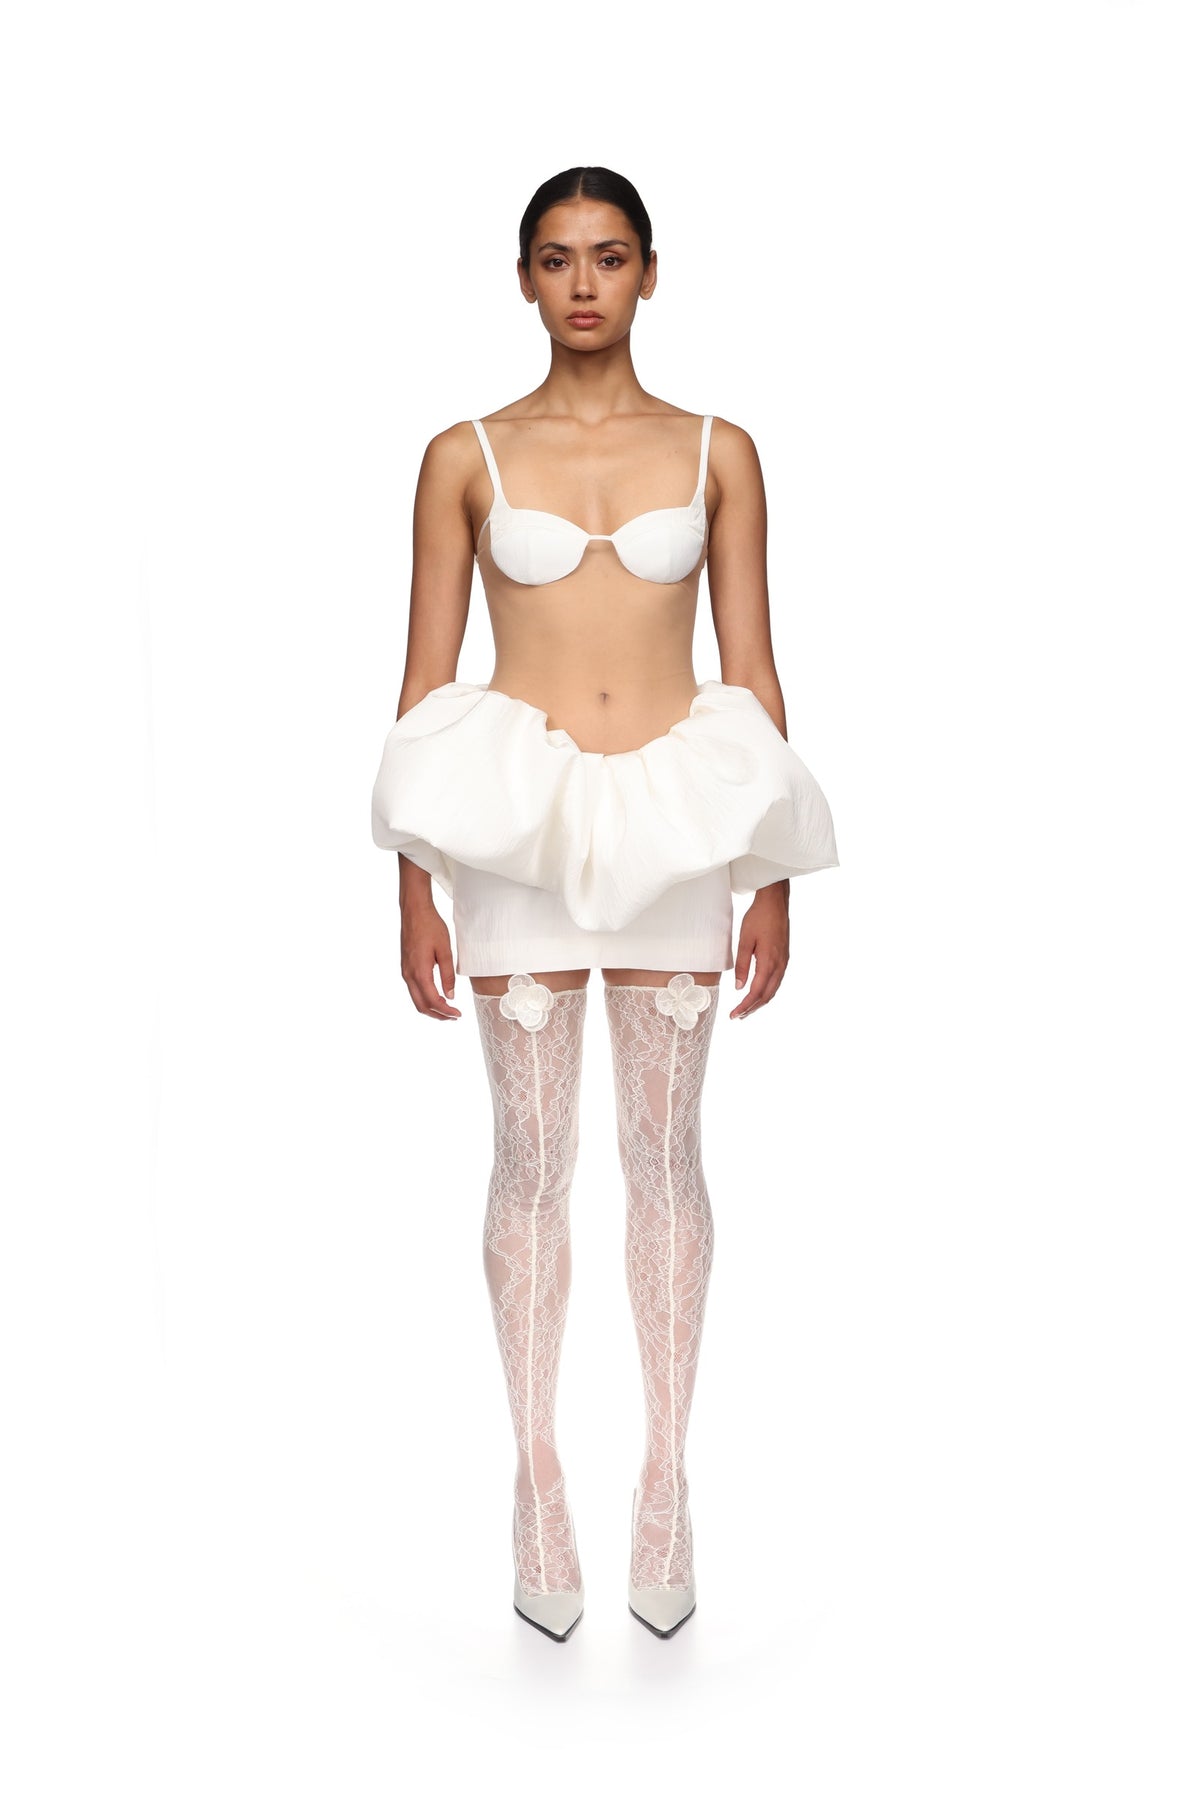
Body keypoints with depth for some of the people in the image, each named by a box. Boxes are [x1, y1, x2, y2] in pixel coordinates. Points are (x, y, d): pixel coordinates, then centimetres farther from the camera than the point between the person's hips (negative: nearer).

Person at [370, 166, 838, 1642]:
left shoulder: (717, 451, 6)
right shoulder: (465, 456, 4)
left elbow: (751, 672, 6)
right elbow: (426, 675, 3)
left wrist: (771, 882, 2)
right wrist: (414, 887, -1)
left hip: (675, 818, 1)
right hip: (515, 818, 0)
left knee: (665, 1154, 7)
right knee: (531, 1158, 5)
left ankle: (667, 1478, 20)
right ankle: (537, 1482, 19)